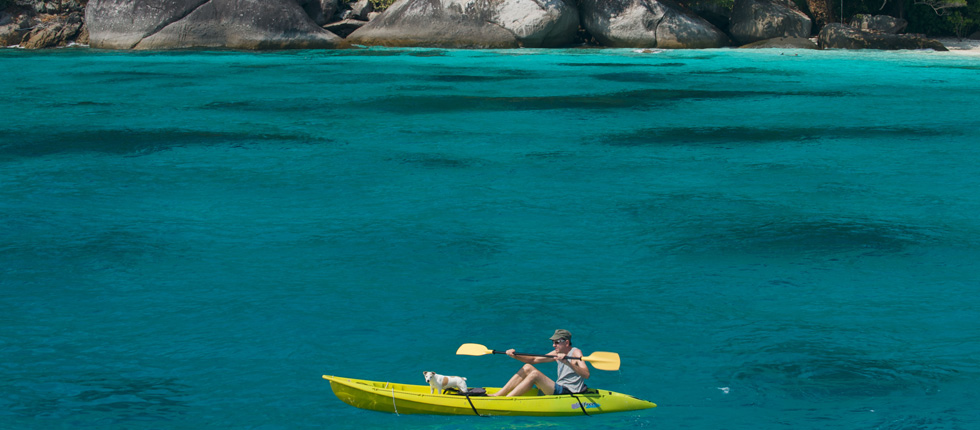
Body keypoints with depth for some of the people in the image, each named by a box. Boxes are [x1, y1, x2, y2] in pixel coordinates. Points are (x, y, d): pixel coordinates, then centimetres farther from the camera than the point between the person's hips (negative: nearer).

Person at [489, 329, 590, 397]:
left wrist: (568, 363, -38)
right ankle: (498, 395, -1)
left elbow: (586, 375, -25)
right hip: (559, 389, 9)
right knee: (527, 367, 5)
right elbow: (533, 360, 17)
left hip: (569, 393, -9)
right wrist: (515, 356, 1)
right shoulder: (557, 353, 14)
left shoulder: (576, 352, -10)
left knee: (535, 374, -23)